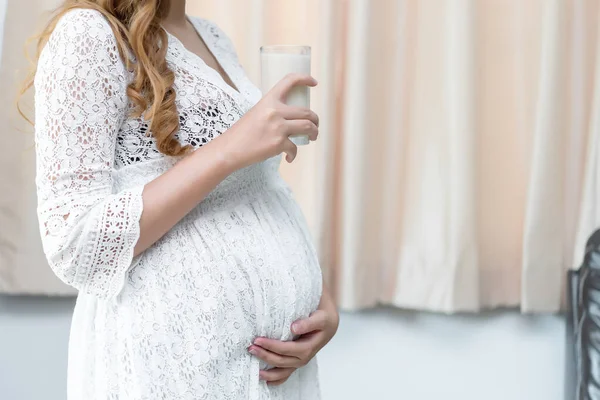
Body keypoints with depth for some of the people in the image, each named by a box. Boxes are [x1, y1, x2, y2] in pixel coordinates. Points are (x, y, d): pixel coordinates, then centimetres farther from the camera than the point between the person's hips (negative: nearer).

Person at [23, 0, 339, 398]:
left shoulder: (214, 38, 12)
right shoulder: (89, 32, -12)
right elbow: (74, 246, -19)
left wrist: (322, 300, -3)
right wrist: (229, 150, -23)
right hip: (177, 367, -7)